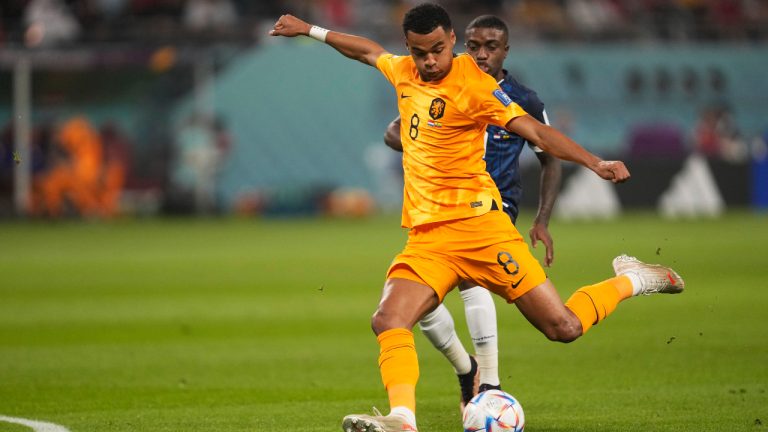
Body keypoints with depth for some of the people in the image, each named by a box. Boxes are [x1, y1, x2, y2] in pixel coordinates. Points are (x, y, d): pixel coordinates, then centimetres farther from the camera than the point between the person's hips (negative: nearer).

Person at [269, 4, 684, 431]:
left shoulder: (472, 84, -8)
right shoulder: (404, 72, 11)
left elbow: (535, 130, -15)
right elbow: (368, 50, 34)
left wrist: (596, 163, -27)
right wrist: (309, 30, 44)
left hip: (476, 224, -6)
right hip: (426, 237, 6)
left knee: (563, 327, -8)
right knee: (388, 321, -22)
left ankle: (632, 280, 18)